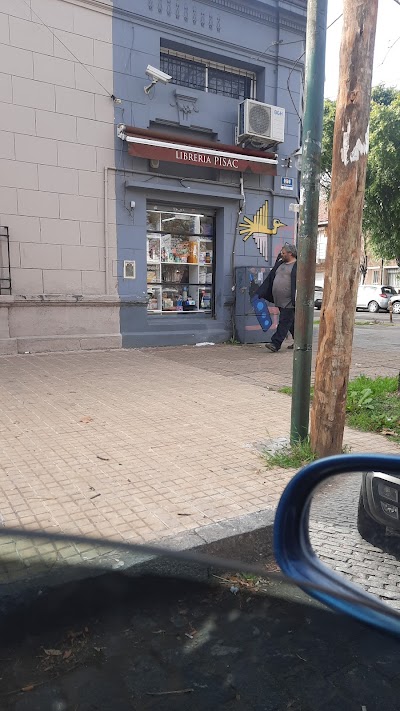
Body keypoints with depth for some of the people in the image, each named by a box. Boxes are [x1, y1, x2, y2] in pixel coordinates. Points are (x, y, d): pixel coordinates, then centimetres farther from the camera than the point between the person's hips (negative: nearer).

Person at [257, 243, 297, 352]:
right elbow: (270, 279, 20)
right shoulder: (280, 264, 18)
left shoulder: (298, 266, -6)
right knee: (290, 322, 15)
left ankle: (275, 344, -11)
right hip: (280, 301, 8)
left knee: (284, 322, -8)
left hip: (289, 302, -8)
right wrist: (260, 294, 17)